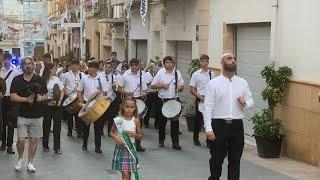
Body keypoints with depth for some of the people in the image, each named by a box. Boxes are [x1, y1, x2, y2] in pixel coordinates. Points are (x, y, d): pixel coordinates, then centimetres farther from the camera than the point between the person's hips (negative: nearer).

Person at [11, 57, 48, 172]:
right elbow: (12, 96, -6)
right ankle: (20, 159, 19)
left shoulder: (39, 80, 5)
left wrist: (41, 98, -15)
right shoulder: (17, 80, 1)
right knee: (21, 140, -7)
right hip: (22, 115, -1)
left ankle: (30, 163, 16)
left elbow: (45, 96, 8)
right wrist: (26, 99, -19)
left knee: (33, 140, 5)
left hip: (37, 115, 1)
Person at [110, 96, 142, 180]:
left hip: (131, 149, 2)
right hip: (121, 147, -2)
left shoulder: (136, 120, -2)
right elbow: (111, 132, 4)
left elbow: (140, 136, 5)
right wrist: (116, 138, -16)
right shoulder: (118, 119, -5)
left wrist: (134, 134, -15)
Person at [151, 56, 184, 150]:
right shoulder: (160, 72, 1)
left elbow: (181, 87, 9)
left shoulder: (177, 73, 5)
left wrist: (180, 88, -13)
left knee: (175, 122, 0)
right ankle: (161, 141, 24)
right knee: (162, 121, 9)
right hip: (163, 100, 0)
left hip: (174, 99, 1)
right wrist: (162, 85, -14)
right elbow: (153, 85, -1)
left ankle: (175, 143, 4)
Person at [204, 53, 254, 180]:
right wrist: (208, 129, -13)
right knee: (217, 158, 9)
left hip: (237, 125, 3)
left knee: (235, 160, 6)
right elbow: (208, 107, -6)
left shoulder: (242, 83, 8)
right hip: (219, 125, -2)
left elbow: (251, 101, 14)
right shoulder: (213, 83, -2)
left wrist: (245, 103, -10)